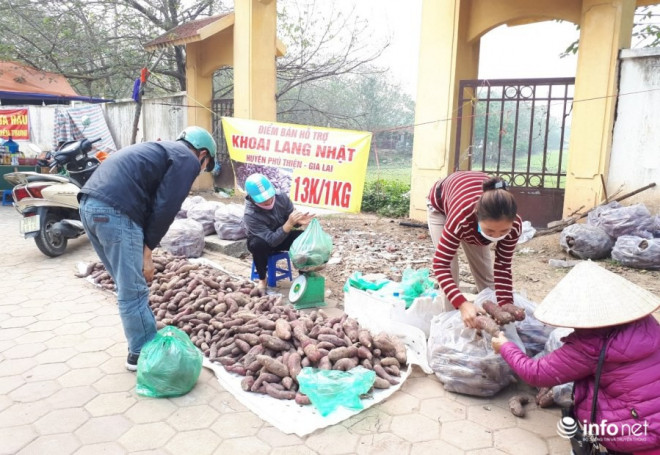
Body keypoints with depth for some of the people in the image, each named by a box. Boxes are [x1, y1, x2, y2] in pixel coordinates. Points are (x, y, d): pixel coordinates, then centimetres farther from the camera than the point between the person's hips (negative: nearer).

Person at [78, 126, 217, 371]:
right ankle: (143, 353, 15)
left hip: (90, 202, 10)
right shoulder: (188, 160, 4)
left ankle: (142, 344, 30)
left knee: (128, 286, 19)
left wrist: (143, 248, 19)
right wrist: (147, 249, 1)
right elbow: (165, 208, -6)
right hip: (114, 210, -10)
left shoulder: (160, 150, 30)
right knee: (134, 292, 2)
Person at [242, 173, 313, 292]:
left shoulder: (281, 197, -21)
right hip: (264, 243, -3)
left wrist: (298, 221, -31)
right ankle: (262, 280, -14)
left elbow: (290, 218, -7)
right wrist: (289, 224, -49)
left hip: (282, 236, 3)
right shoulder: (250, 215, -32)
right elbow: (272, 240, -36)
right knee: (257, 244, -38)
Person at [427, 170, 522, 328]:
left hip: (478, 208, 3)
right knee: (450, 267, -14)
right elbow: (441, 264, -46)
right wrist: (463, 304, -57)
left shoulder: (514, 225, -36)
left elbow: (503, 267, -23)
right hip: (441, 204, -3)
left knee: (484, 269, 4)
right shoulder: (460, 219, -50)